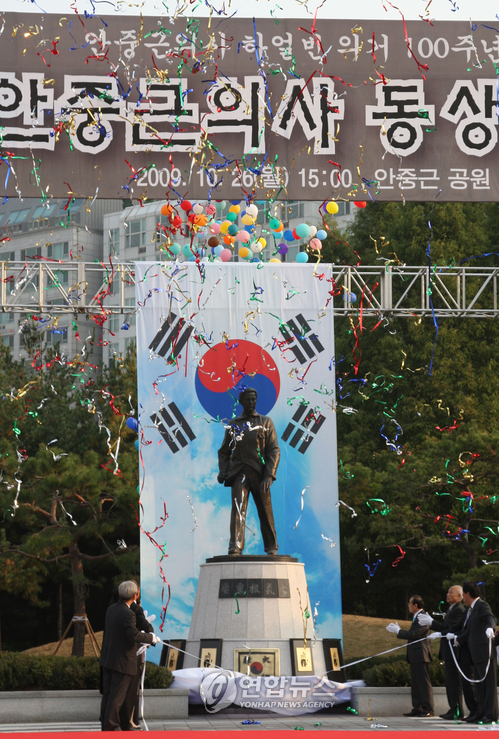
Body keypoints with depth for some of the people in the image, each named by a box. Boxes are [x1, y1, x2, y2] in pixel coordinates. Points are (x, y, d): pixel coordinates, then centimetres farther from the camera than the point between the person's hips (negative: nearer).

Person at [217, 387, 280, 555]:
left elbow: (274, 451, 2)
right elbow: (224, 451, 16)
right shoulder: (233, 425, 15)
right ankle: (235, 547, -25)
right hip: (239, 472, 0)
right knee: (238, 508, -16)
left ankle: (272, 548, 18)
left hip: (259, 473, 0)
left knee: (265, 513, 4)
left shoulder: (265, 422, 10)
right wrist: (222, 472, -2)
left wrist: (269, 475, -10)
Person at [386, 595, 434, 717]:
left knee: (424, 682, -9)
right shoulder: (417, 617, 19)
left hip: (421, 655, -11)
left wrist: (398, 631, -12)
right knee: (415, 684, 11)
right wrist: (398, 630, 15)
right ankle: (417, 708, 14)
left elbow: (413, 635, -21)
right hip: (415, 656, 11)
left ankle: (428, 709, -8)